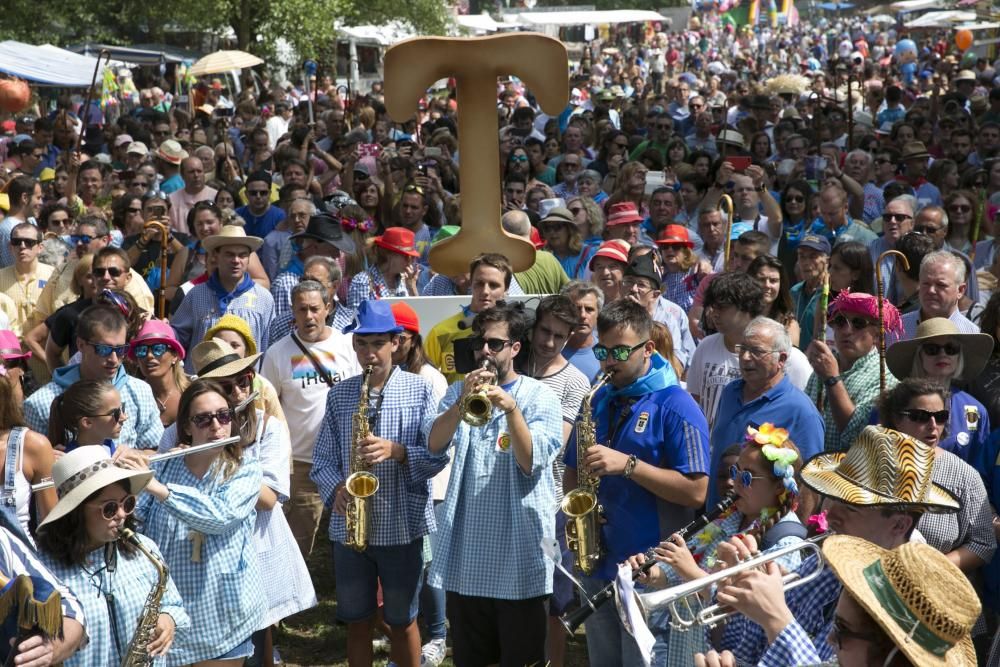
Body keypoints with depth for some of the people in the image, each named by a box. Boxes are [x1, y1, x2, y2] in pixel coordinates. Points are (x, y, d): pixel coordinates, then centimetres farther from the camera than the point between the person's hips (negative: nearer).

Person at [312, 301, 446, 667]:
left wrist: (396, 451, -23)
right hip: (349, 526, 3)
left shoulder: (420, 390, -3)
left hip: (402, 524, -2)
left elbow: (438, 455, -8)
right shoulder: (339, 394, 5)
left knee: (402, 621, 11)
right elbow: (322, 458, 5)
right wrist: (336, 489, -13)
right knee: (356, 620, 14)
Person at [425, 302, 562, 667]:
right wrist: (462, 403, -22)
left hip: (518, 549, -4)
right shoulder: (459, 390, 9)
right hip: (465, 548, 4)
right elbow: (434, 444, -6)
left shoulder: (540, 396, -3)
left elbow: (532, 462, -15)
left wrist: (511, 409, -28)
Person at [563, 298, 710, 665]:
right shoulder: (596, 402, 10)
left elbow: (695, 491, -17)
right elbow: (572, 472, 19)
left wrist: (627, 465, -23)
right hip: (597, 563, 6)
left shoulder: (676, 407, -10)